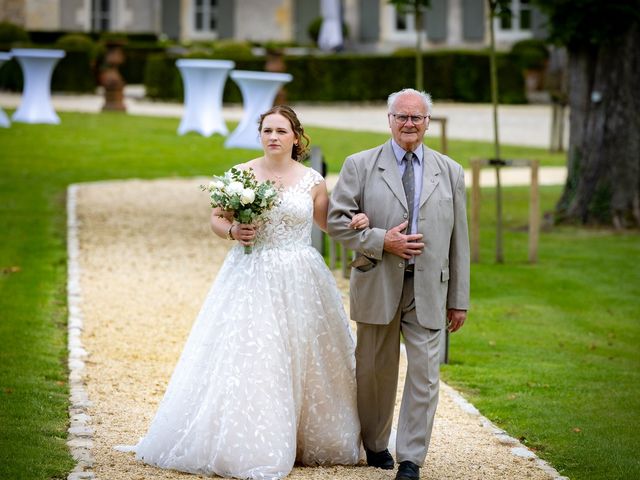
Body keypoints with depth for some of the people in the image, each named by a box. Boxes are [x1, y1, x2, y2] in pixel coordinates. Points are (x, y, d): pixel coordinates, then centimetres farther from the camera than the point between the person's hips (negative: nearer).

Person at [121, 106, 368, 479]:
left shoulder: (313, 181, 3)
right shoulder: (240, 175, 1)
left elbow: (329, 223, 13)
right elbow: (216, 218, 9)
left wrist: (356, 223, -7)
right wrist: (232, 231, -12)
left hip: (299, 283, 1)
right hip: (250, 280, -1)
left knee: (301, 361, 4)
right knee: (246, 360, -4)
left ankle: (308, 442, 16)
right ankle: (246, 447, 2)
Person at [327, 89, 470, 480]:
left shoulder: (450, 172, 8)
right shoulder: (360, 166, 2)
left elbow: (458, 238, 8)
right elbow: (337, 220, -3)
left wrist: (459, 299, 6)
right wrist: (381, 241, -15)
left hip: (428, 290, 1)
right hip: (378, 286, -1)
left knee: (425, 374, -6)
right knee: (376, 373, 11)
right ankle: (376, 444, 31)